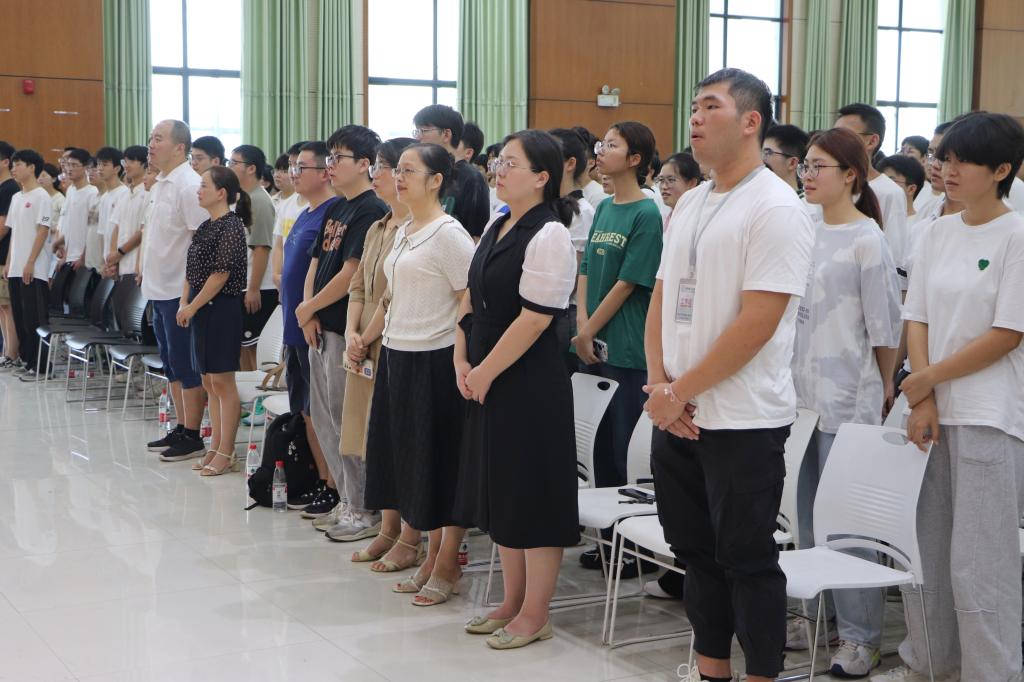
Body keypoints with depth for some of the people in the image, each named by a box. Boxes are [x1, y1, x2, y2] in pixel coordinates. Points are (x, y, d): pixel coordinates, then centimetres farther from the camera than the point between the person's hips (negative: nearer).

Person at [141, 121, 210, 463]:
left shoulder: (188, 185, -16)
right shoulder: (160, 184, 13)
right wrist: (147, 273, 17)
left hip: (180, 290, -10)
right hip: (159, 289, 10)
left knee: (185, 364, -3)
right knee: (171, 363, 15)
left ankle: (192, 436, 5)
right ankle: (181, 429, 24)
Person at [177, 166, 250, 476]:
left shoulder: (231, 226, -13)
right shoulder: (206, 227, 14)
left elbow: (221, 273, -17)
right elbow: (192, 271, 16)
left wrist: (192, 307, -13)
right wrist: (184, 303, 3)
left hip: (222, 308, -9)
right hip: (201, 310, 9)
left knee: (222, 381, -4)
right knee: (209, 382, 12)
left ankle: (226, 452, 3)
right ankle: (215, 448, 19)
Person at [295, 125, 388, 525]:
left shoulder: (371, 211, -14)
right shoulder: (337, 209, 15)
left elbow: (351, 274, -19)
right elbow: (316, 263, 16)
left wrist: (309, 308, -9)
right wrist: (308, 313, 1)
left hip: (347, 328, -10)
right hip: (321, 327, 10)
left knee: (347, 421, -4)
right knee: (323, 417, 15)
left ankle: (365, 511, 5)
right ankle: (346, 496, 26)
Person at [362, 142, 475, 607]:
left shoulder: (448, 233, -13)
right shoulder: (402, 233, 13)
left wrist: (462, 362, -18)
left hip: (433, 360, -8)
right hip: (396, 355, 9)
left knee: (439, 462, -1)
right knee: (405, 455, 14)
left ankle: (446, 565, 9)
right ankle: (413, 543, 27)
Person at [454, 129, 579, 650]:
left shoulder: (548, 236, -15)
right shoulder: (497, 228, 13)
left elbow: (534, 318, -20)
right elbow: (471, 298, 16)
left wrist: (486, 372, -15)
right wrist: (462, 362, 4)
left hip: (529, 383, -9)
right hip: (484, 380, 9)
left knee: (532, 494, 0)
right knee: (497, 489, 15)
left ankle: (534, 614, 12)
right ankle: (512, 601, 28)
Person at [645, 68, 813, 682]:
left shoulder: (776, 209, -13)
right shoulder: (690, 205, 13)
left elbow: (757, 322, -19)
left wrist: (682, 390, -14)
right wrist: (658, 383, -2)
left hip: (743, 421, -8)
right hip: (675, 416, 8)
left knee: (747, 558, 2)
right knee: (697, 550, 16)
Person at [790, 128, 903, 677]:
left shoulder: (866, 241, -11)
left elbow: (884, 328, -8)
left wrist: (884, 390, -1)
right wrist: (790, 379, 14)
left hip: (848, 400, -7)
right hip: (802, 393, 7)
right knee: (808, 513, 14)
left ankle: (861, 636, 8)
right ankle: (814, 615, 27)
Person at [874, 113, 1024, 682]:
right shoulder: (938, 233, 10)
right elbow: (918, 319, 9)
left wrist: (928, 379, -8)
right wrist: (923, 399, -3)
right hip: (932, 409, 6)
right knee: (922, 549, 13)